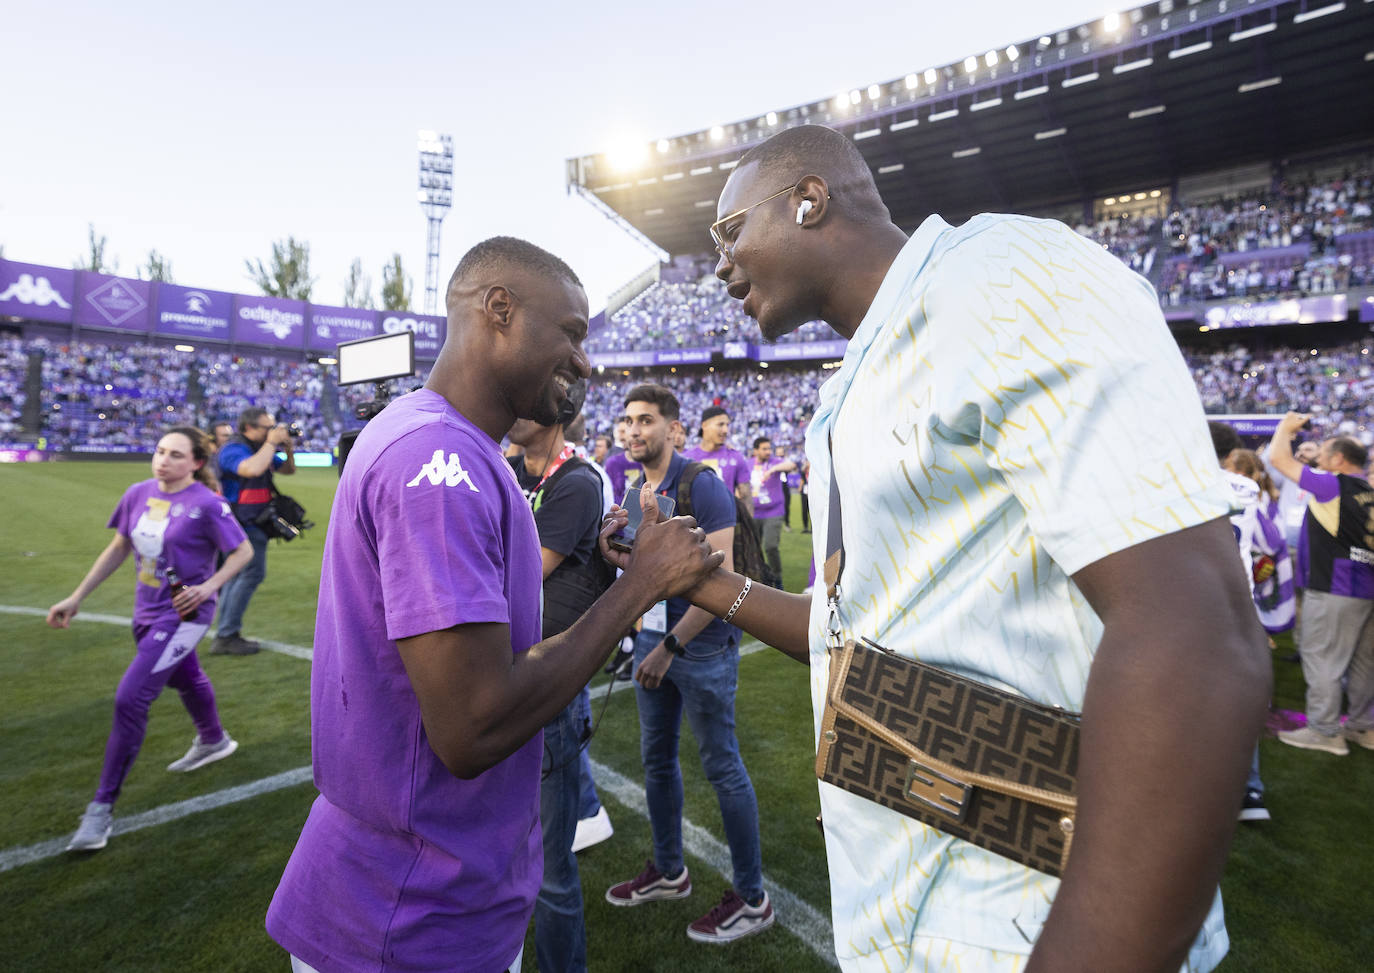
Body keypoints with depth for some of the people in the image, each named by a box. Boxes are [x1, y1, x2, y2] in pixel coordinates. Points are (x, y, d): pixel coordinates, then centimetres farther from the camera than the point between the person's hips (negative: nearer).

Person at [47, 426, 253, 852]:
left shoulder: (206, 504, -18)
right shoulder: (139, 494, 0)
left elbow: (243, 551, -11)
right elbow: (118, 549, 10)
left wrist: (209, 586, -24)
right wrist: (74, 599, 11)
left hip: (183, 614, -7)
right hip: (147, 611, 7)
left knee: (130, 699, -11)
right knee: (185, 678, 27)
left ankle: (103, 806, 3)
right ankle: (213, 741, 53)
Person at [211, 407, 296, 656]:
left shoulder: (259, 449, 14)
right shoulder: (233, 449, -15)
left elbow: (288, 470, 22)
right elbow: (253, 469, -35)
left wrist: (288, 449, 3)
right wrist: (271, 443, -23)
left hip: (252, 525, 10)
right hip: (243, 523, -10)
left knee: (238, 575, 14)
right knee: (253, 573, -13)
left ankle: (225, 636, 22)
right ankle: (226, 636, -8)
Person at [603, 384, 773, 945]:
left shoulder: (701, 484, -16)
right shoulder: (634, 490, 8)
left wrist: (672, 645, -22)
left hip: (702, 646, -7)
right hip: (653, 639, 8)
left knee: (722, 767, 3)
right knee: (657, 757, 17)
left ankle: (751, 898, 20)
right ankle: (668, 871, 37)